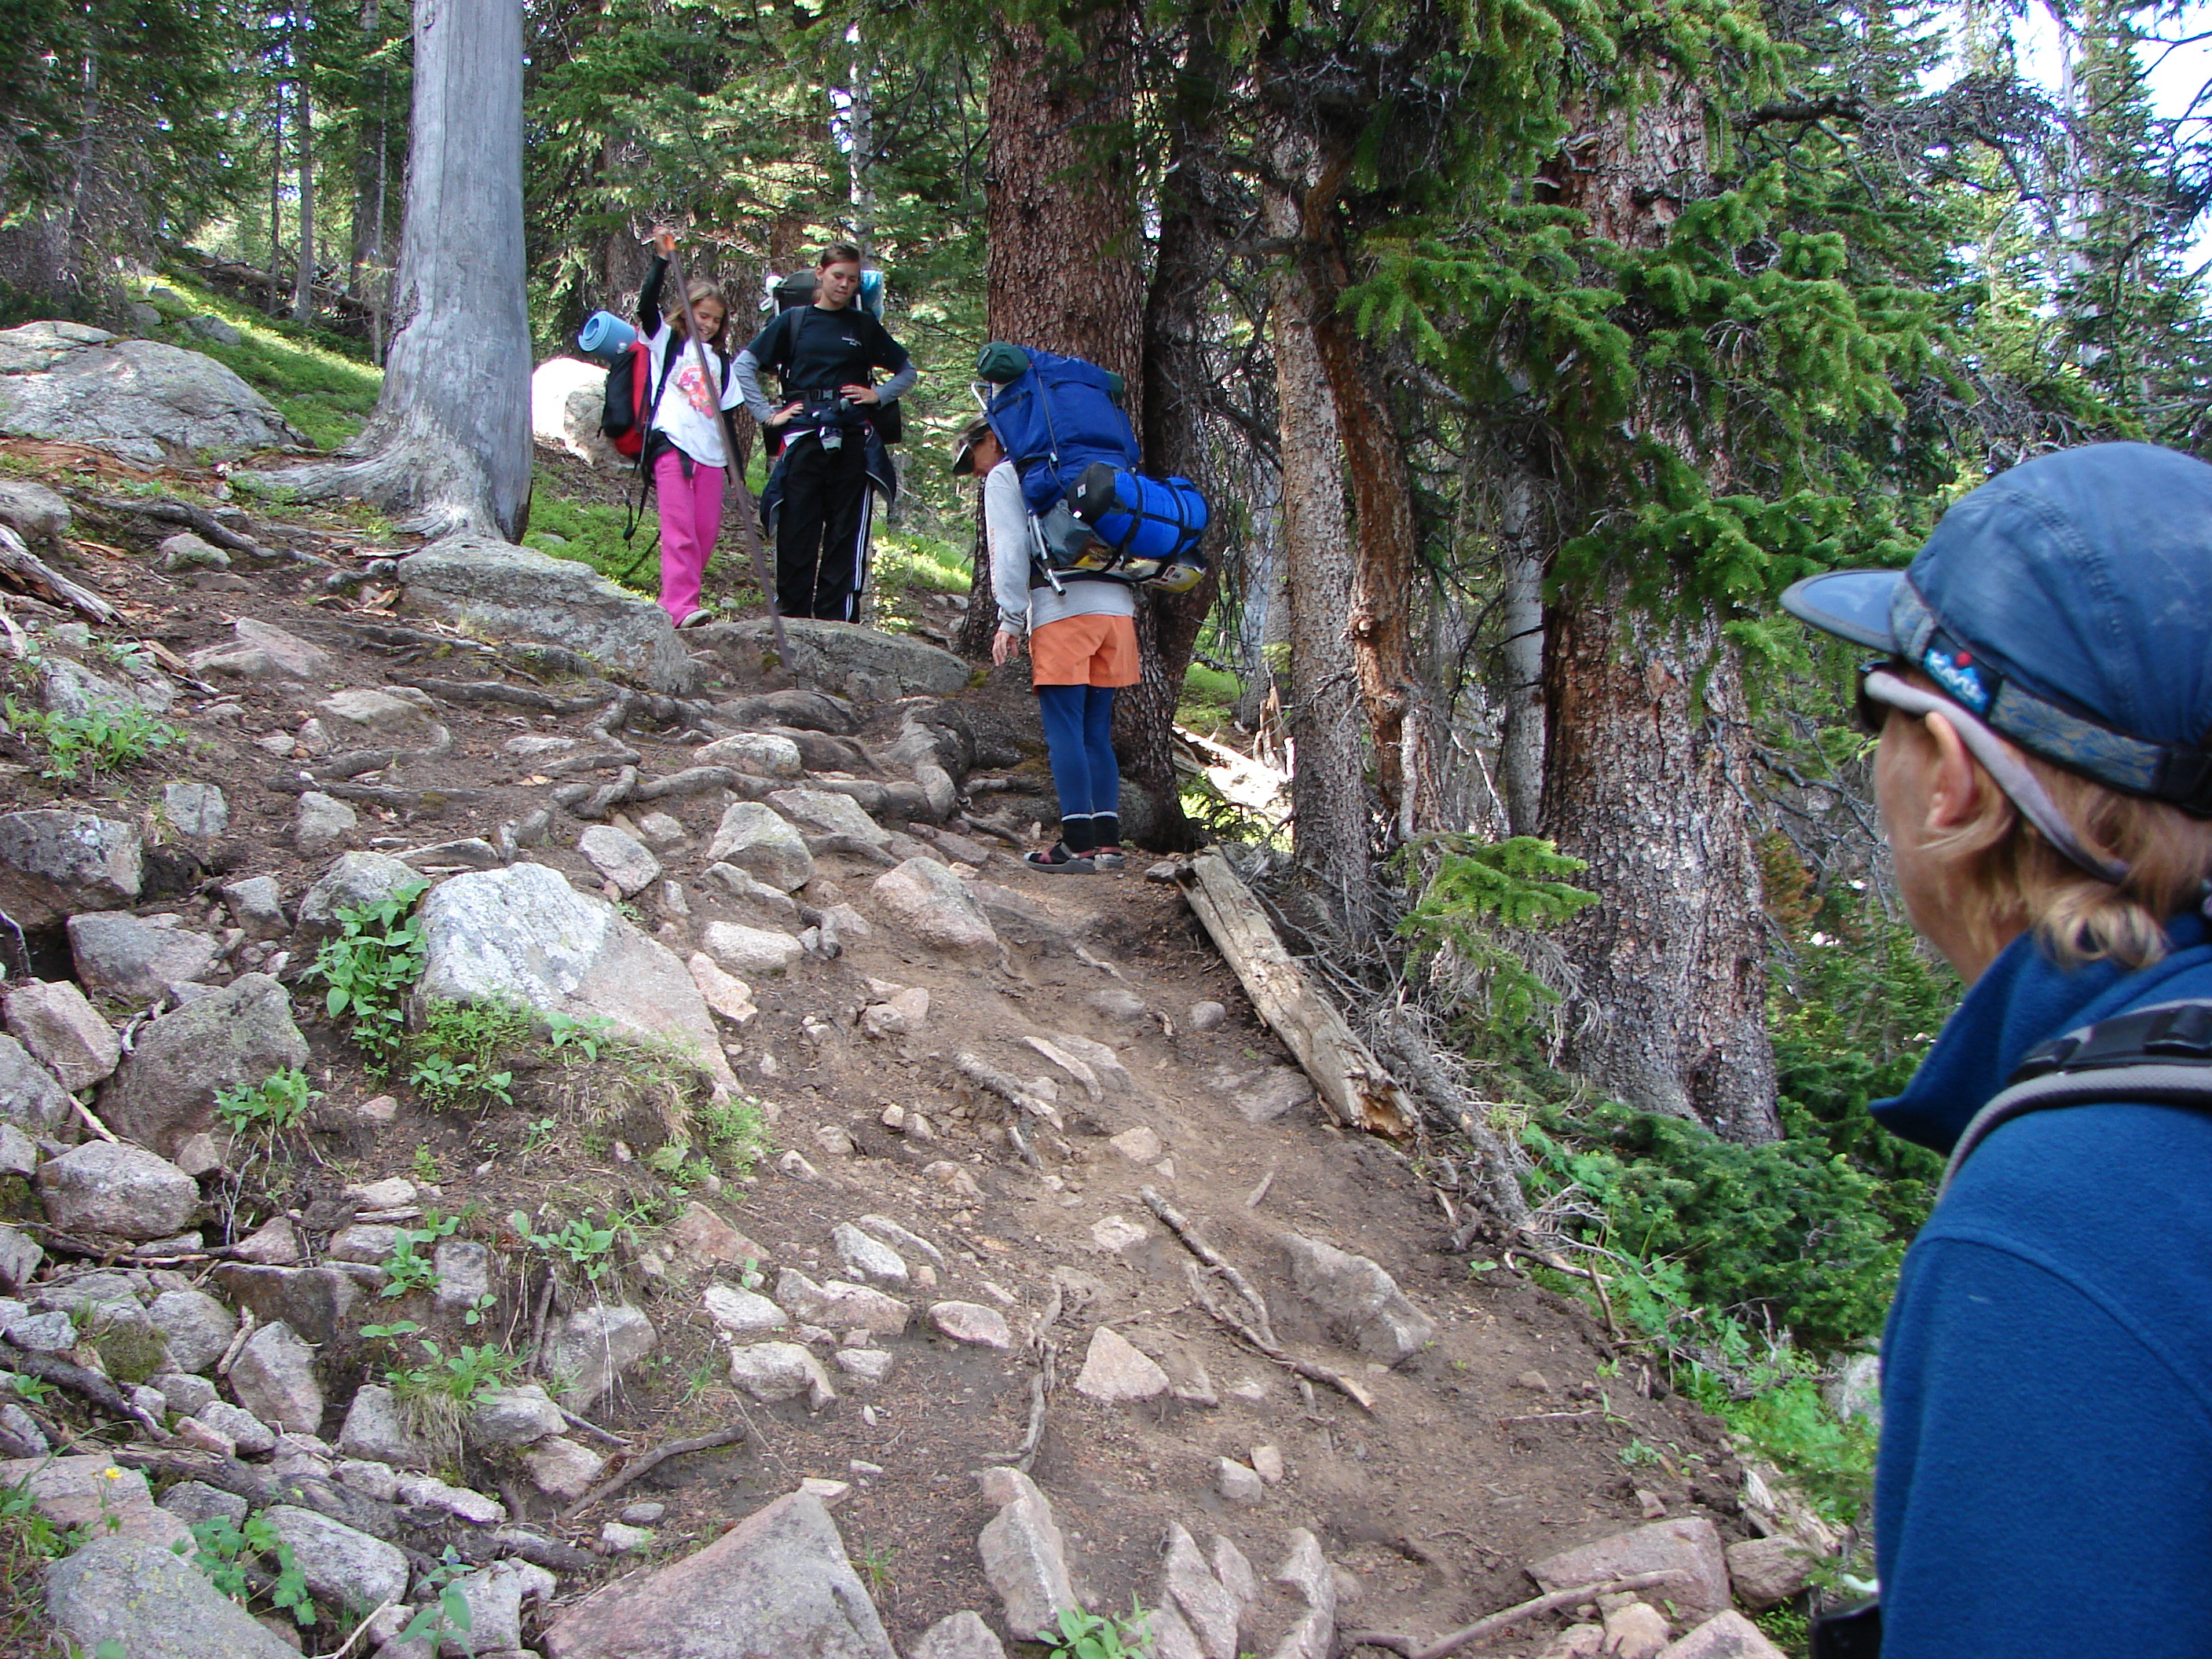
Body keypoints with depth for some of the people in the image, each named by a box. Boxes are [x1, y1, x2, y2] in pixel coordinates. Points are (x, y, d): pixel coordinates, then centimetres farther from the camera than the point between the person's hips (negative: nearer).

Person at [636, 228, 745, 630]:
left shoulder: (721, 360, 21)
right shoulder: (666, 341, 10)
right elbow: (647, 304, -8)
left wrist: (736, 463, 17)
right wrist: (661, 259, -17)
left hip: (710, 453, 5)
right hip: (671, 444, -5)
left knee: (707, 531, 0)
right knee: (679, 529, -13)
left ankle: (673, 599, 9)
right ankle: (681, 605, -18)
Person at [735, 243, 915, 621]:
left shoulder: (865, 326, 13)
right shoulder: (794, 320, 10)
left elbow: (906, 371, 21)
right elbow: (745, 364, 11)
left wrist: (879, 395, 4)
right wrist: (767, 413, 2)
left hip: (852, 439, 1)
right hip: (804, 437, 0)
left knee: (847, 533, -3)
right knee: (796, 532, -2)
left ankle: (838, 621, -1)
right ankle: (792, 618, 4)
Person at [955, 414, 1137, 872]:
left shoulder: (1005, 476, 10)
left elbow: (1010, 550, -3)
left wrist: (1010, 620, -4)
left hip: (1064, 608, -7)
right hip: (1118, 606, 7)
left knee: (1064, 729, -6)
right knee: (1098, 731, 8)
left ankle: (1079, 843, -12)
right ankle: (1109, 842, 3)